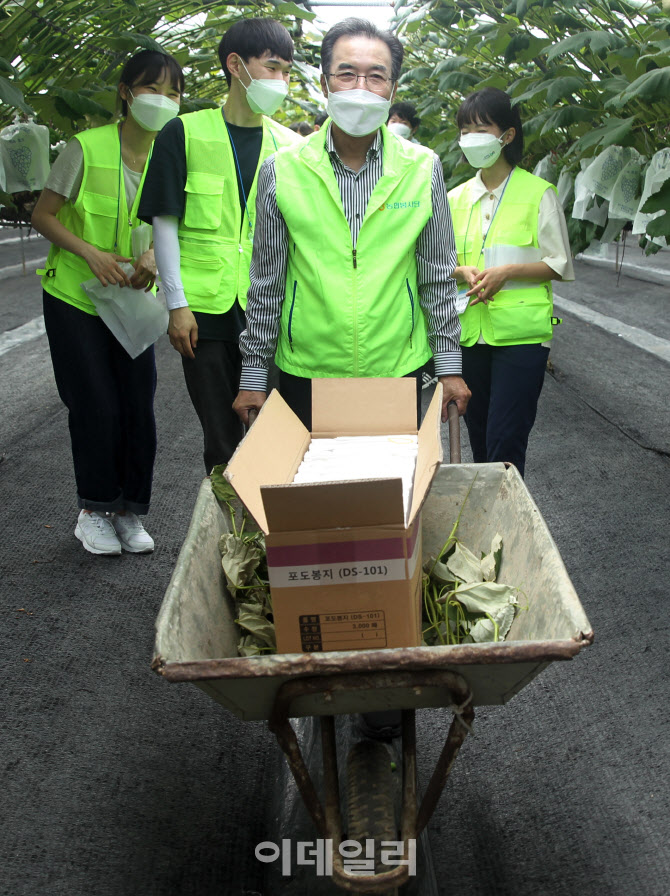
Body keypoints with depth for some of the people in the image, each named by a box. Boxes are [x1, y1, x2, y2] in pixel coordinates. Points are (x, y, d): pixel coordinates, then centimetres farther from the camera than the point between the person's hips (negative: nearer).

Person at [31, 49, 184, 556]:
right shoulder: (87, 148, -13)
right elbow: (43, 216, -7)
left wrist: (154, 257, -16)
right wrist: (90, 253, -22)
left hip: (133, 301, 3)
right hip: (75, 298, -3)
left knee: (139, 407, 1)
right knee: (96, 407, -3)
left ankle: (129, 511, 18)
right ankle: (95, 509, 17)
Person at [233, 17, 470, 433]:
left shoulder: (423, 168, 0)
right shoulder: (282, 170, -2)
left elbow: (438, 277, 6)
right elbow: (267, 283, 3)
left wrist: (449, 366, 4)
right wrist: (253, 374, 3)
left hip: (398, 369, 1)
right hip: (305, 374, 0)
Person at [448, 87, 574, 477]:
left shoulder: (539, 193, -2)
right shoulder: (457, 198, 11)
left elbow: (560, 266, -2)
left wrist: (506, 272, -17)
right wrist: (464, 272, -9)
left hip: (521, 333, -4)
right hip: (470, 331, 5)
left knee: (504, 445, -9)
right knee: (479, 441, 13)